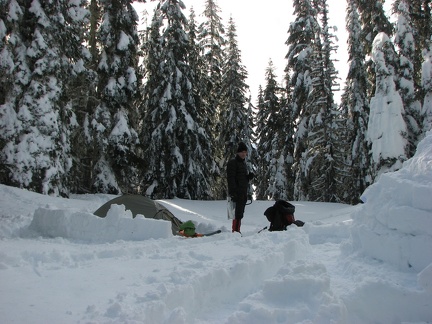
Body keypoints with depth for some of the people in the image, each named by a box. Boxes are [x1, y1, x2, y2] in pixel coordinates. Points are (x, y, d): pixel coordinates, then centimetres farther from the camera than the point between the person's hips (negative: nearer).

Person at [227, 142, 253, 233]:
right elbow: (231, 178, -14)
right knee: (237, 213, -13)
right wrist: (233, 193, -23)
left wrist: (250, 176, 4)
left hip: (243, 193, 9)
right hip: (237, 193, -9)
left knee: (240, 213, 11)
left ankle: (237, 231, 17)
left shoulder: (243, 163, 20)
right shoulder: (233, 163, -6)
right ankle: (235, 231, -12)